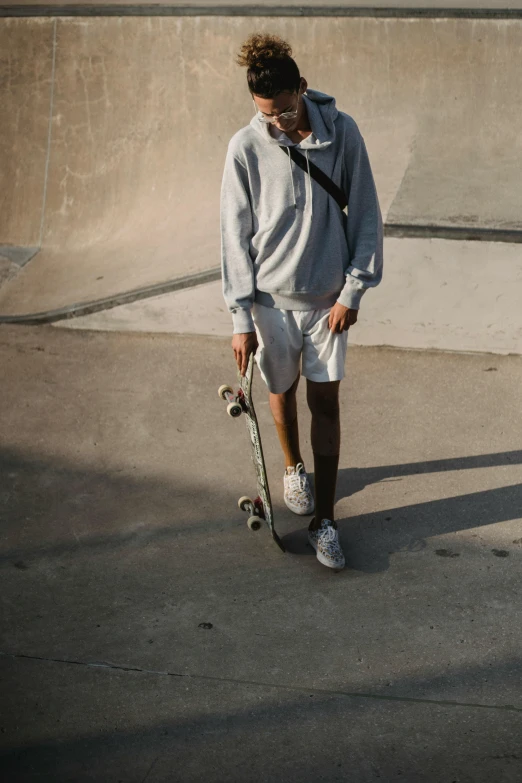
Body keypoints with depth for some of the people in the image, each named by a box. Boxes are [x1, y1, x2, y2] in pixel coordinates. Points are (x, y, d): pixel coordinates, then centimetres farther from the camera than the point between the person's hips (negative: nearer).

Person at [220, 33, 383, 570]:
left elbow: (365, 214, -2)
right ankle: (293, 467, 46)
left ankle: (324, 520, 11)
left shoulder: (342, 132, -9)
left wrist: (353, 290, -6)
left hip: (328, 297, 0)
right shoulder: (246, 148, -10)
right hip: (271, 298, 0)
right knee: (282, 392, 16)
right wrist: (241, 317, -8)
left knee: (325, 402, 2)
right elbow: (235, 234, -6)